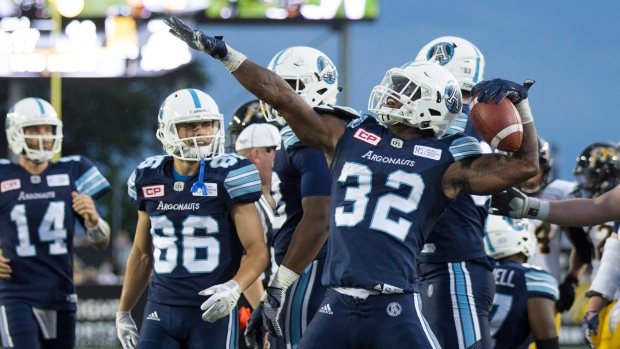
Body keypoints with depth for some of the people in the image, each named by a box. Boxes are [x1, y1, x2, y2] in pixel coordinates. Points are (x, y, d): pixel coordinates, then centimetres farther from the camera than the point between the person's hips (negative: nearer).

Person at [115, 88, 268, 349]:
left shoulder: (228, 177, -7)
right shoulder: (149, 179, 6)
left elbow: (257, 251, -10)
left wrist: (234, 288, -29)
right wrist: (123, 312, 20)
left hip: (212, 312, -4)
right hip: (161, 311, 4)